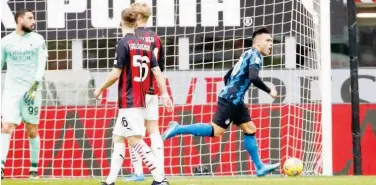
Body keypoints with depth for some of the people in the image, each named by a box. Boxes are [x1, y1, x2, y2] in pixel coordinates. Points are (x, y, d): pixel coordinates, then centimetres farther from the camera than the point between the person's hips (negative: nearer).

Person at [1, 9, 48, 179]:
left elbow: (41, 65, -3)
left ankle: (34, 169, 18)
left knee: (32, 131, 6)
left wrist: (34, 87, -15)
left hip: (31, 91, 0)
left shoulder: (37, 40, 3)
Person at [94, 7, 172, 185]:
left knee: (135, 139, -10)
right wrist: (165, 95, 8)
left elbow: (116, 74, -13)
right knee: (118, 138, 13)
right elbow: (157, 72, 7)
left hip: (128, 100, -8)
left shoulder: (123, 43, -11)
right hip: (140, 100, 8)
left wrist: (100, 89, 1)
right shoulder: (145, 44, 9)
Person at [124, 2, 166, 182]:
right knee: (154, 131, 7)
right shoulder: (155, 38, 8)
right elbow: (160, 66, 13)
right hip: (152, 91, 6)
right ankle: (159, 171, 2)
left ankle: (138, 172, -2)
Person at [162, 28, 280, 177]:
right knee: (216, 131, -14)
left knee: (250, 129, 9)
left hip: (235, 101, 10)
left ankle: (260, 167, 10)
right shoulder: (255, 56, -8)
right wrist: (269, 91, -14)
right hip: (230, 100, -10)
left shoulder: (248, 55, 21)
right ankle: (177, 129, -11)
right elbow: (253, 78, -25)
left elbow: (227, 77, 25)